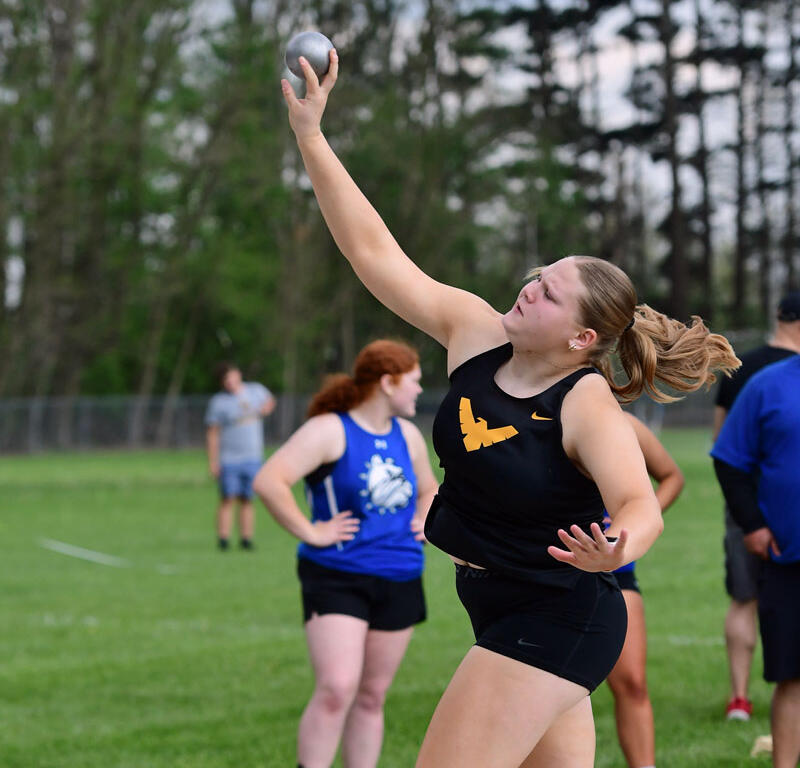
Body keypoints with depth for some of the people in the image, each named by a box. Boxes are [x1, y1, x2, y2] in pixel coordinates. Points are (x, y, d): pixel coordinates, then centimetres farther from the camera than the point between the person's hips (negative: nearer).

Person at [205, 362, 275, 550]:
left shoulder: (256, 390, 8)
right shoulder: (218, 402, -2)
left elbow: (269, 400, 31)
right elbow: (212, 434, -2)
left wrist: (266, 407, 6)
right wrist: (212, 461, -8)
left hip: (253, 458, 3)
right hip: (228, 459, -3)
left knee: (247, 500, 3)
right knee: (228, 499, -9)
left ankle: (246, 539, 6)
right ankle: (223, 539, -8)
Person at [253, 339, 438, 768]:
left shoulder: (408, 436, 14)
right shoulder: (329, 431, -9)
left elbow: (428, 489, 34)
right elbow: (268, 482, -20)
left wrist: (424, 522, 14)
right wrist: (310, 533, -18)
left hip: (398, 583, 6)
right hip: (337, 578, -6)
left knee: (372, 696, 9)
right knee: (336, 689, -18)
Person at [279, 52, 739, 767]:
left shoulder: (588, 405, -22)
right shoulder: (476, 333, -4)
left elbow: (640, 505, -35)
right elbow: (376, 254, -5)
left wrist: (617, 547, -59)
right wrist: (311, 135, -11)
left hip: (552, 623, -8)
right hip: (504, 614, 8)